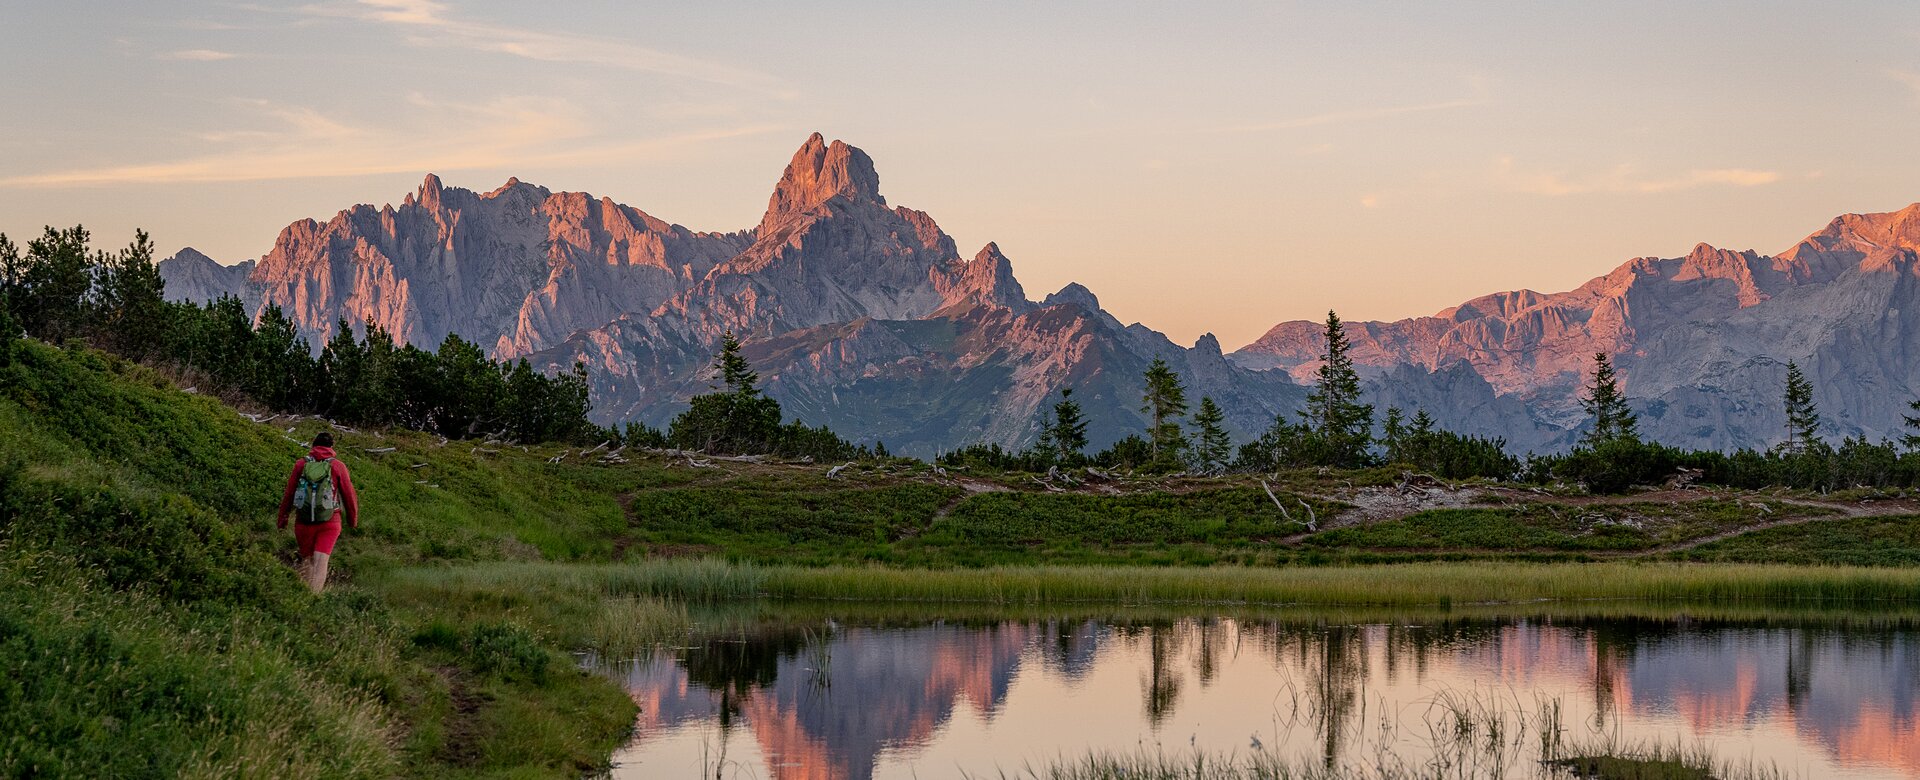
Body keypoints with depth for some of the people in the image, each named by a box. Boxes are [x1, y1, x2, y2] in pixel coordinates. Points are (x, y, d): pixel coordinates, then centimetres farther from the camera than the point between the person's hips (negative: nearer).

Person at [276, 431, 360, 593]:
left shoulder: (301, 464, 4)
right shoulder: (337, 466, 0)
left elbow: (288, 493, 5)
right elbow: (349, 495, 4)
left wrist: (282, 518, 15)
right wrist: (353, 519, 18)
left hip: (304, 521, 2)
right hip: (329, 521, -2)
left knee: (306, 560, 17)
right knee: (321, 562, -6)